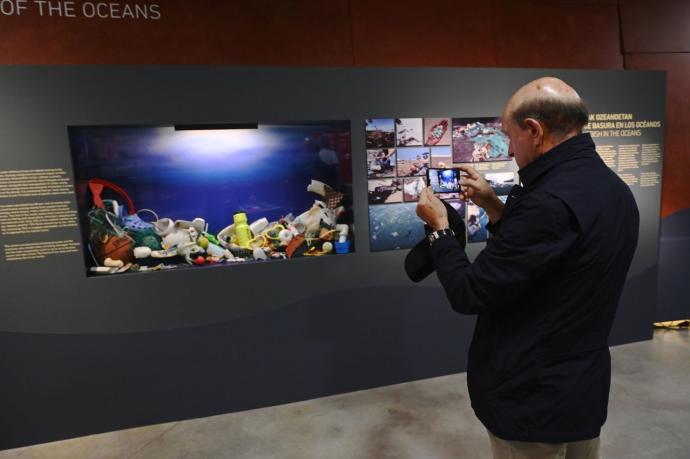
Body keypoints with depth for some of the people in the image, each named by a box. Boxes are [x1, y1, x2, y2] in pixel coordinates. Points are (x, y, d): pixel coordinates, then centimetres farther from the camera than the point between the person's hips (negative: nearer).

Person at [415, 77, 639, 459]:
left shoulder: (551, 202, -30)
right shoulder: (613, 190, 2)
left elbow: (469, 294, -23)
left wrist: (439, 227, -9)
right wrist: (495, 208, 5)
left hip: (533, 401, -8)